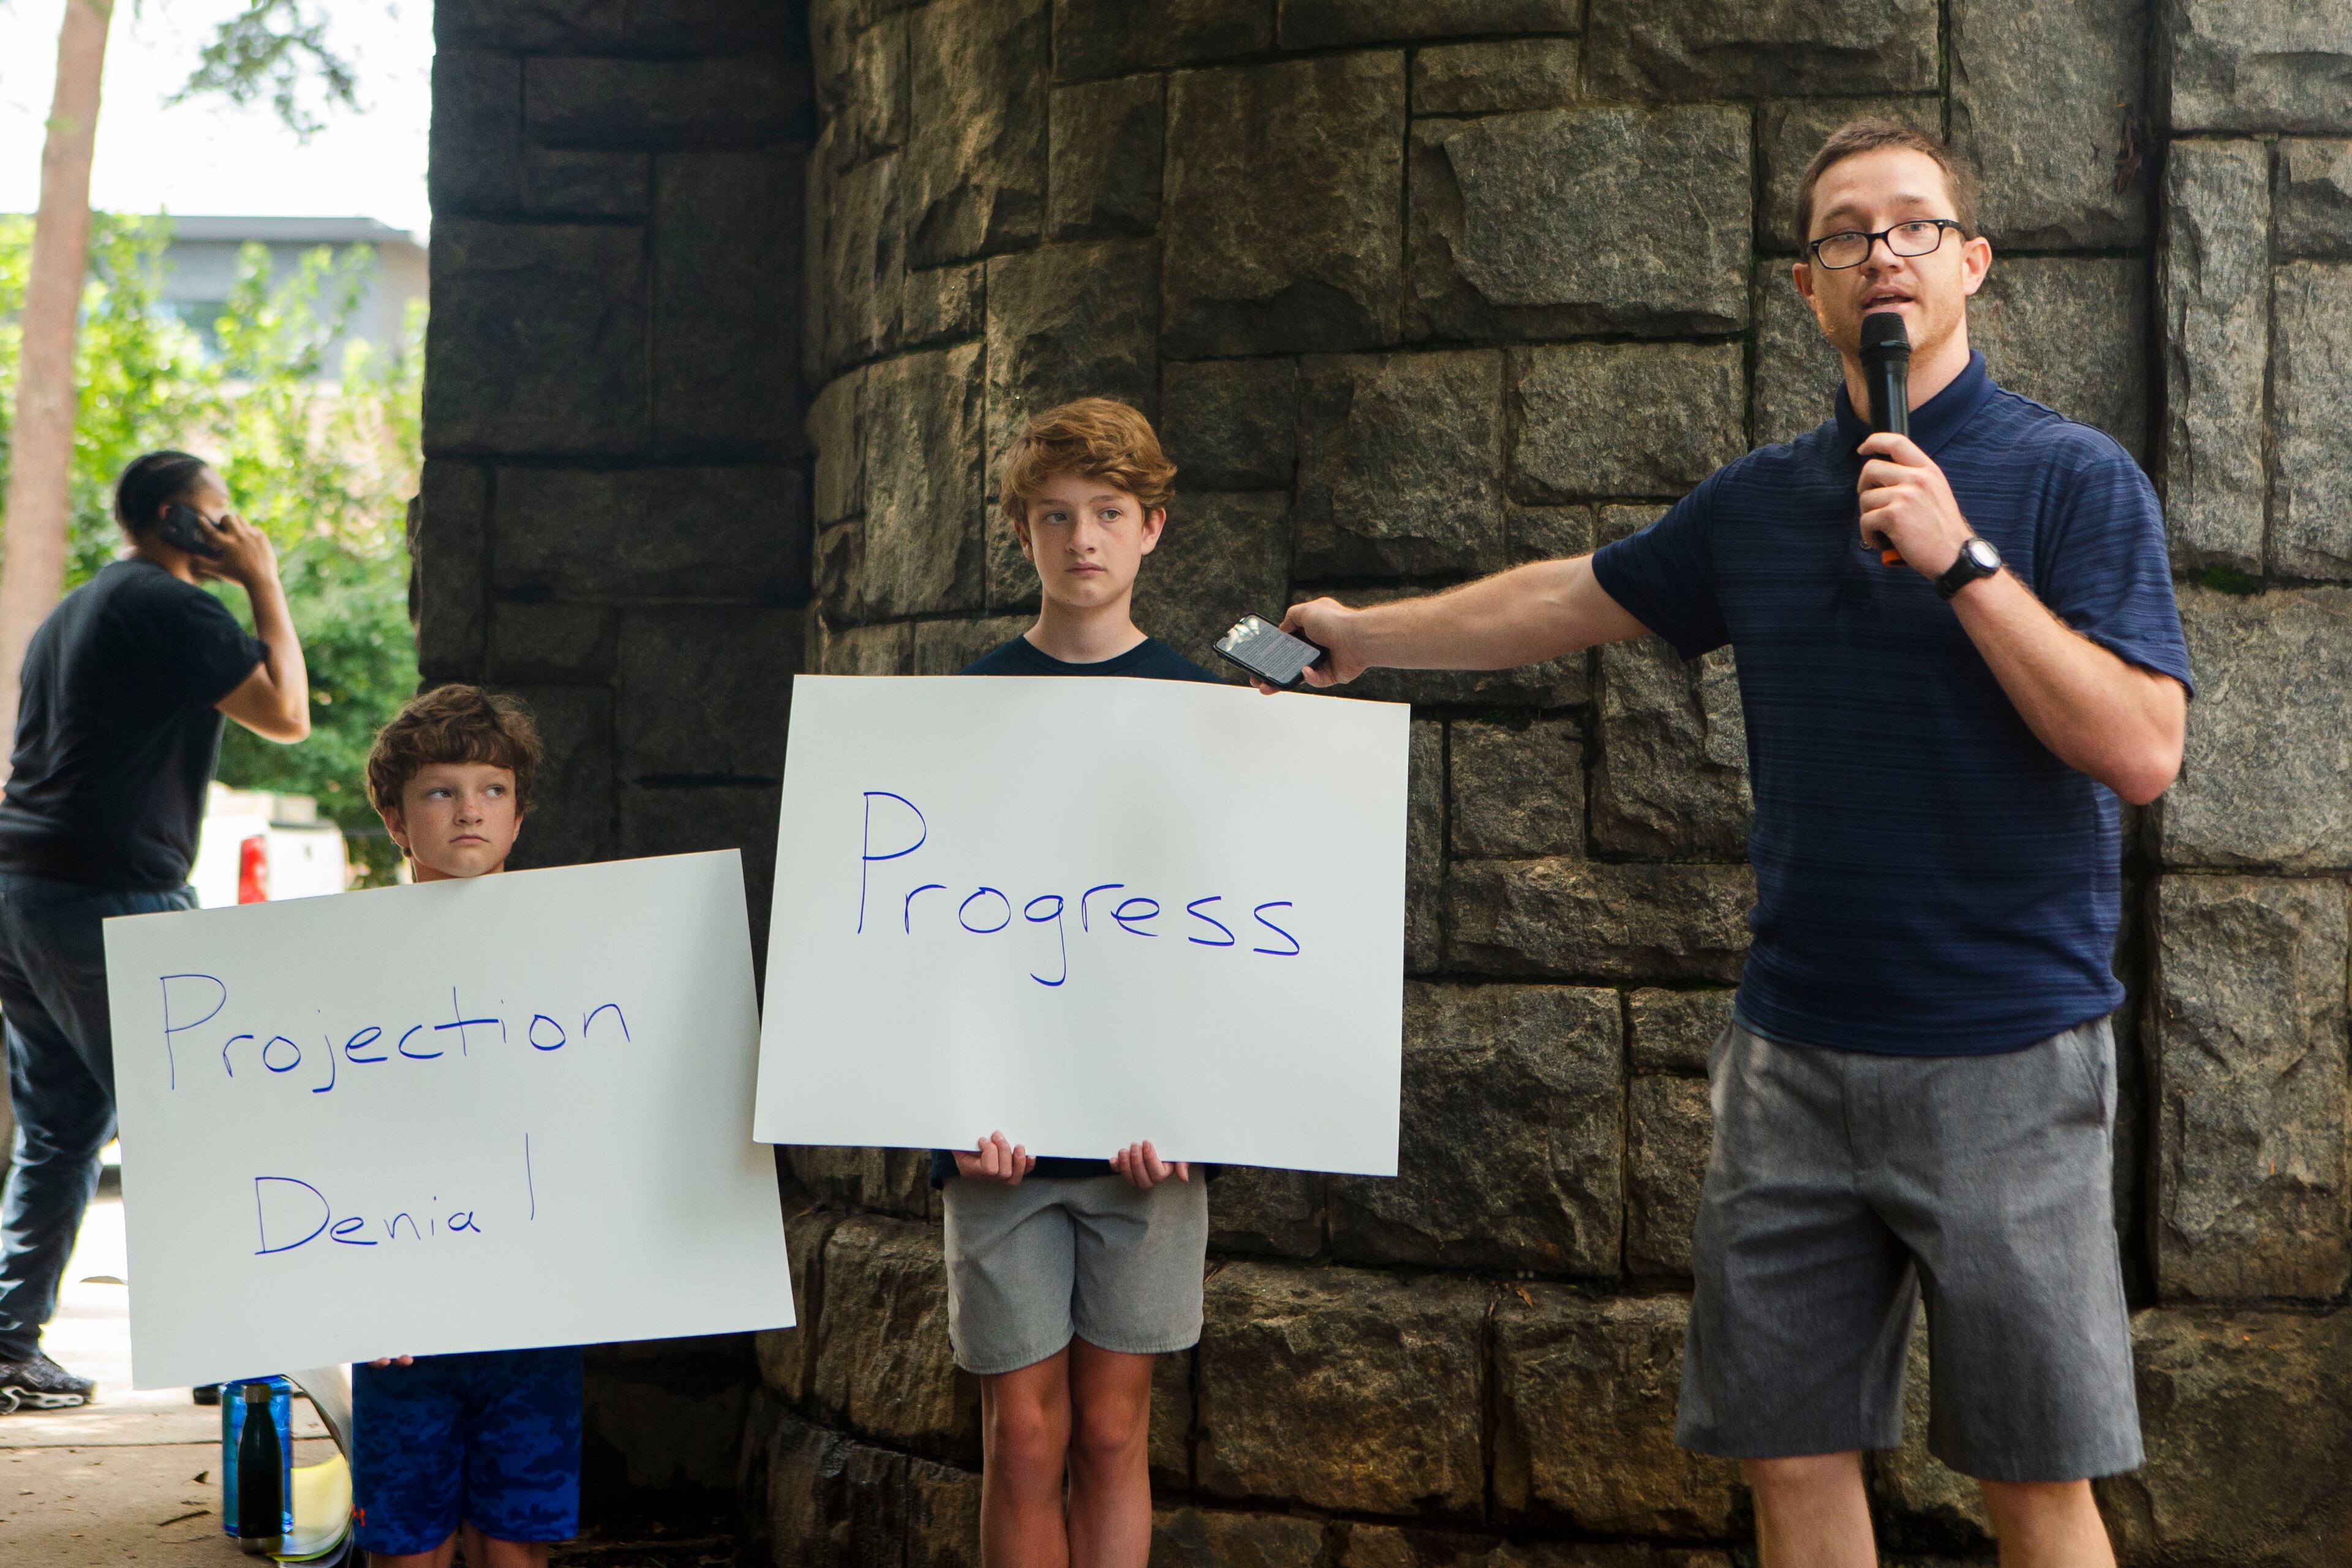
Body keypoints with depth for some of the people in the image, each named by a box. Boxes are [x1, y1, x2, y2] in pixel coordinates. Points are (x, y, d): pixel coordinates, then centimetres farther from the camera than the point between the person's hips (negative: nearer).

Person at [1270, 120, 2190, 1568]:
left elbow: (2144, 754, -15)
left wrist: (1962, 558, -19)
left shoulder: (2075, 480, -4)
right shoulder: (1762, 502, 11)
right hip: (1796, 1053, 5)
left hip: (2007, 1059, -4)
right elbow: (1573, 599, 26)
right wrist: (1365, 635, 35)